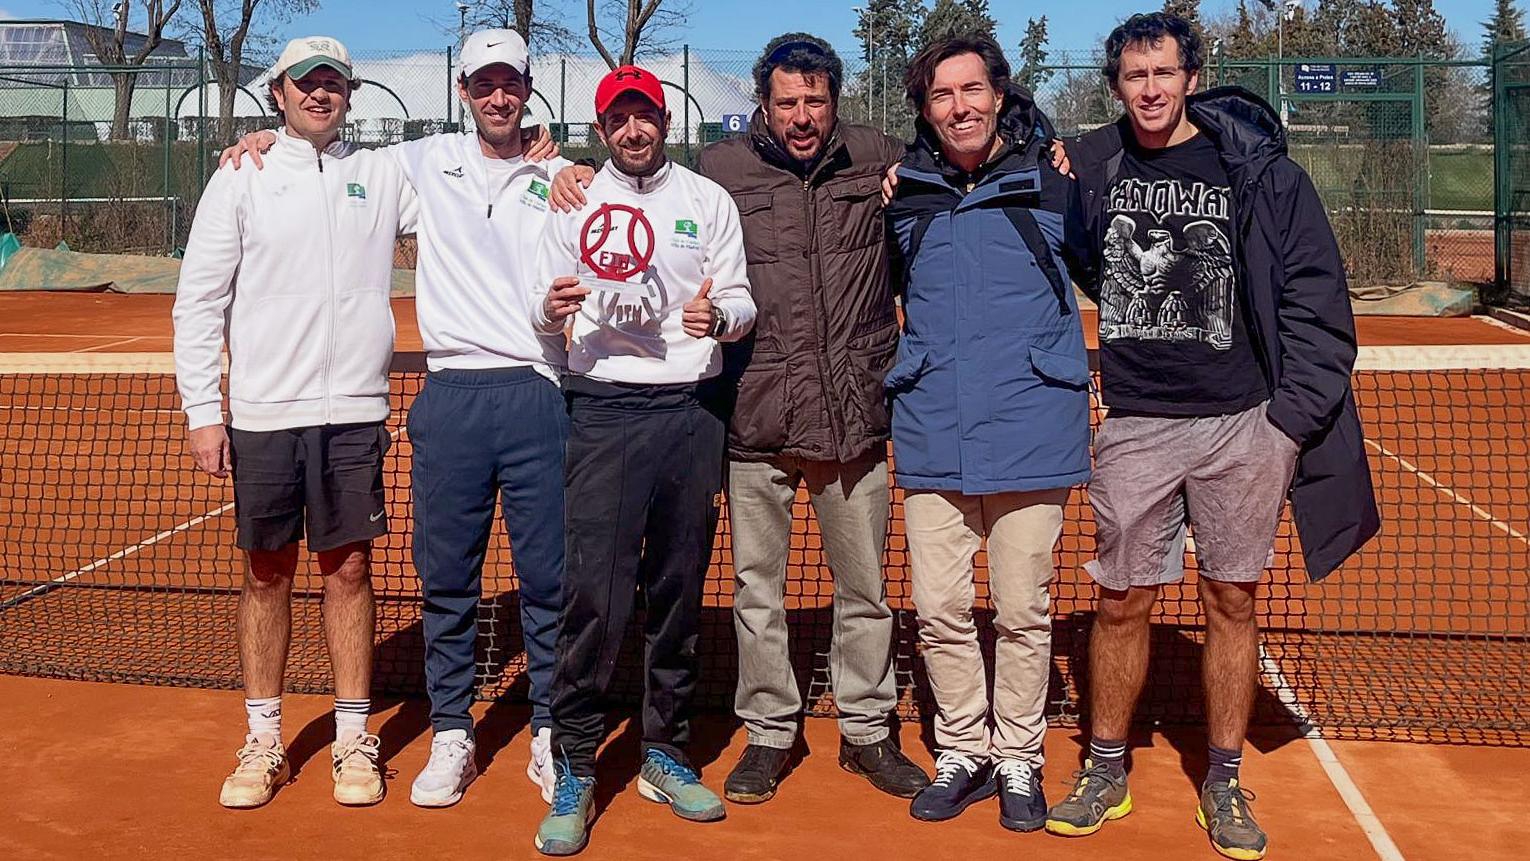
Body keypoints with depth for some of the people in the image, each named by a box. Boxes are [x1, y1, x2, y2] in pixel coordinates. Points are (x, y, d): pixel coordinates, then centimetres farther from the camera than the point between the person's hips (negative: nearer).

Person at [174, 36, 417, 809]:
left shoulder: (384, 176, 8)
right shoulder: (240, 179, 4)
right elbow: (199, 299, 2)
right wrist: (203, 411, -3)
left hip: (354, 412, 1)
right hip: (263, 416, 0)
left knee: (349, 571, 5)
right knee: (266, 574, 7)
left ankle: (353, 742, 16)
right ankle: (263, 743, 19)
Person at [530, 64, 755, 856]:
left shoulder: (709, 201, 10)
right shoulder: (572, 203, 8)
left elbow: (743, 301, 6)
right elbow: (544, 309, 8)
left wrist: (718, 316, -16)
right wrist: (552, 309, -15)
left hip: (692, 411, 2)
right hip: (604, 410, -2)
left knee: (680, 590, 8)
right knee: (594, 590, -9)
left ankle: (665, 753, 21)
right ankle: (575, 771, 2)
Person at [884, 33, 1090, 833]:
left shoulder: (1051, 181, 0)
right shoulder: (901, 194, 6)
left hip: (1030, 430, -2)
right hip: (930, 437, 2)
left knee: (1022, 610, 6)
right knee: (939, 611, 6)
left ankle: (1019, 758, 23)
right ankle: (962, 751, 24)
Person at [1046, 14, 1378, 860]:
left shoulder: (1260, 168, -4)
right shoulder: (1088, 165, 3)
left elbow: (1316, 297, -3)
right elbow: (1075, 265, 19)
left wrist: (1295, 414, -8)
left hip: (1243, 423, -1)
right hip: (1134, 424, 2)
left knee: (1232, 601, 8)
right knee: (1122, 600, 7)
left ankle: (1224, 783, 23)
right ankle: (1105, 772, 24)